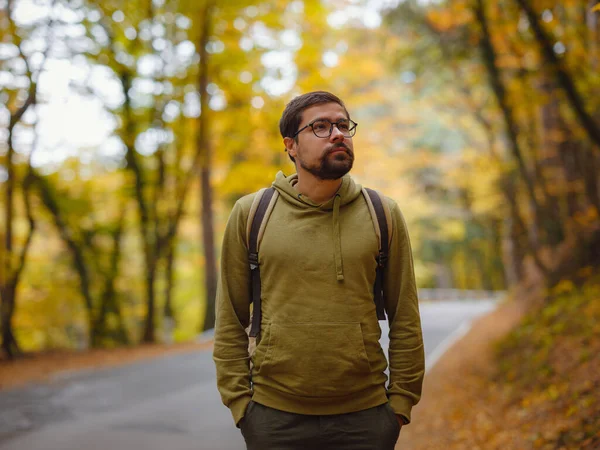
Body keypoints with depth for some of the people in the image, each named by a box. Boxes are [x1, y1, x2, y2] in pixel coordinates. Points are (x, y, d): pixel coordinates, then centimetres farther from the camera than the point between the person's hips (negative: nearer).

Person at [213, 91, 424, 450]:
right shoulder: (250, 214, 0)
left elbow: (405, 320, 3)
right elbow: (230, 321, 2)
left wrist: (401, 401, -1)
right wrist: (239, 401, -2)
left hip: (365, 419, 1)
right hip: (274, 417, 0)